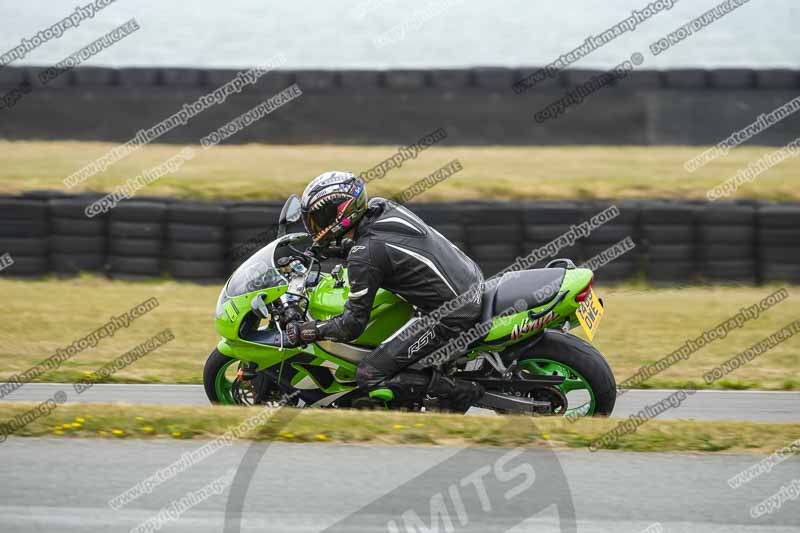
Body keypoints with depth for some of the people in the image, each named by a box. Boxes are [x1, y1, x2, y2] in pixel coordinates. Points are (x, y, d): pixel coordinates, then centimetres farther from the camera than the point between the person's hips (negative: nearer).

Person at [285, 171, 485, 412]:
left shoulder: (365, 256, -20)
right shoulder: (383, 207, 3)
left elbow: (352, 325, -15)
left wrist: (303, 331, -4)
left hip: (450, 319, -9)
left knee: (369, 376, -7)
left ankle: (459, 392, -4)